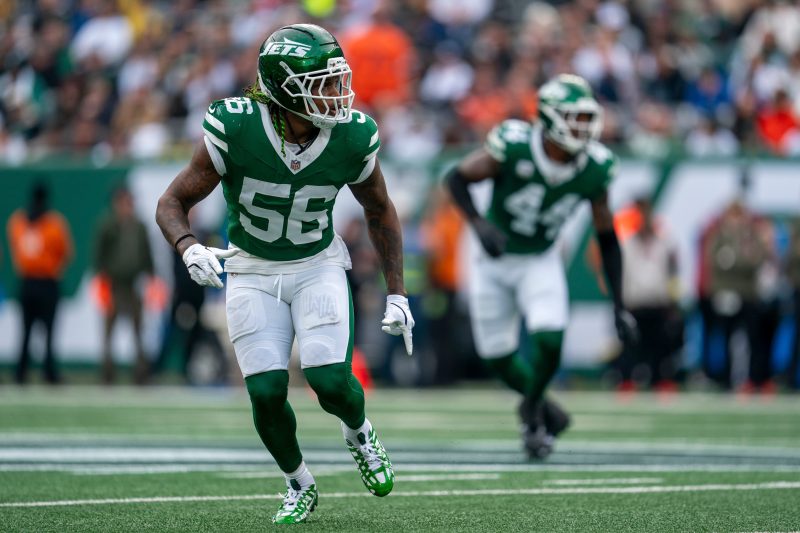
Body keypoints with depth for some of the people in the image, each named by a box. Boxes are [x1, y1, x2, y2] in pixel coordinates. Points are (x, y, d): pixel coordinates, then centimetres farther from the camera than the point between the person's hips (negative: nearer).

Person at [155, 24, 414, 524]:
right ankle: (299, 485, 18)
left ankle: (360, 431, 18)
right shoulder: (235, 130, -24)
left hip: (318, 265, 0)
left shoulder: (352, 137, -17)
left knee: (330, 379, -17)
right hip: (253, 272, 0)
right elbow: (173, 202, -15)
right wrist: (190, 248, -37)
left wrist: (396, 292, 1)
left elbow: (380, 210, 2)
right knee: (267, 393, -9)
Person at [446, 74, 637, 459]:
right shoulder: (514, 145, -27)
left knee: (549, 339, -21)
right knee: (497, 356, 1)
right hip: (494, 260, -1)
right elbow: (457, 178, -16)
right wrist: (479, 225, -33)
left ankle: (531, 409, 9)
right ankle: (544, 411, 31)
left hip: (541, 261, 1)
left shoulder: (594, 169, -15)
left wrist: (618, 304, -6)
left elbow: (607, 239, -4)